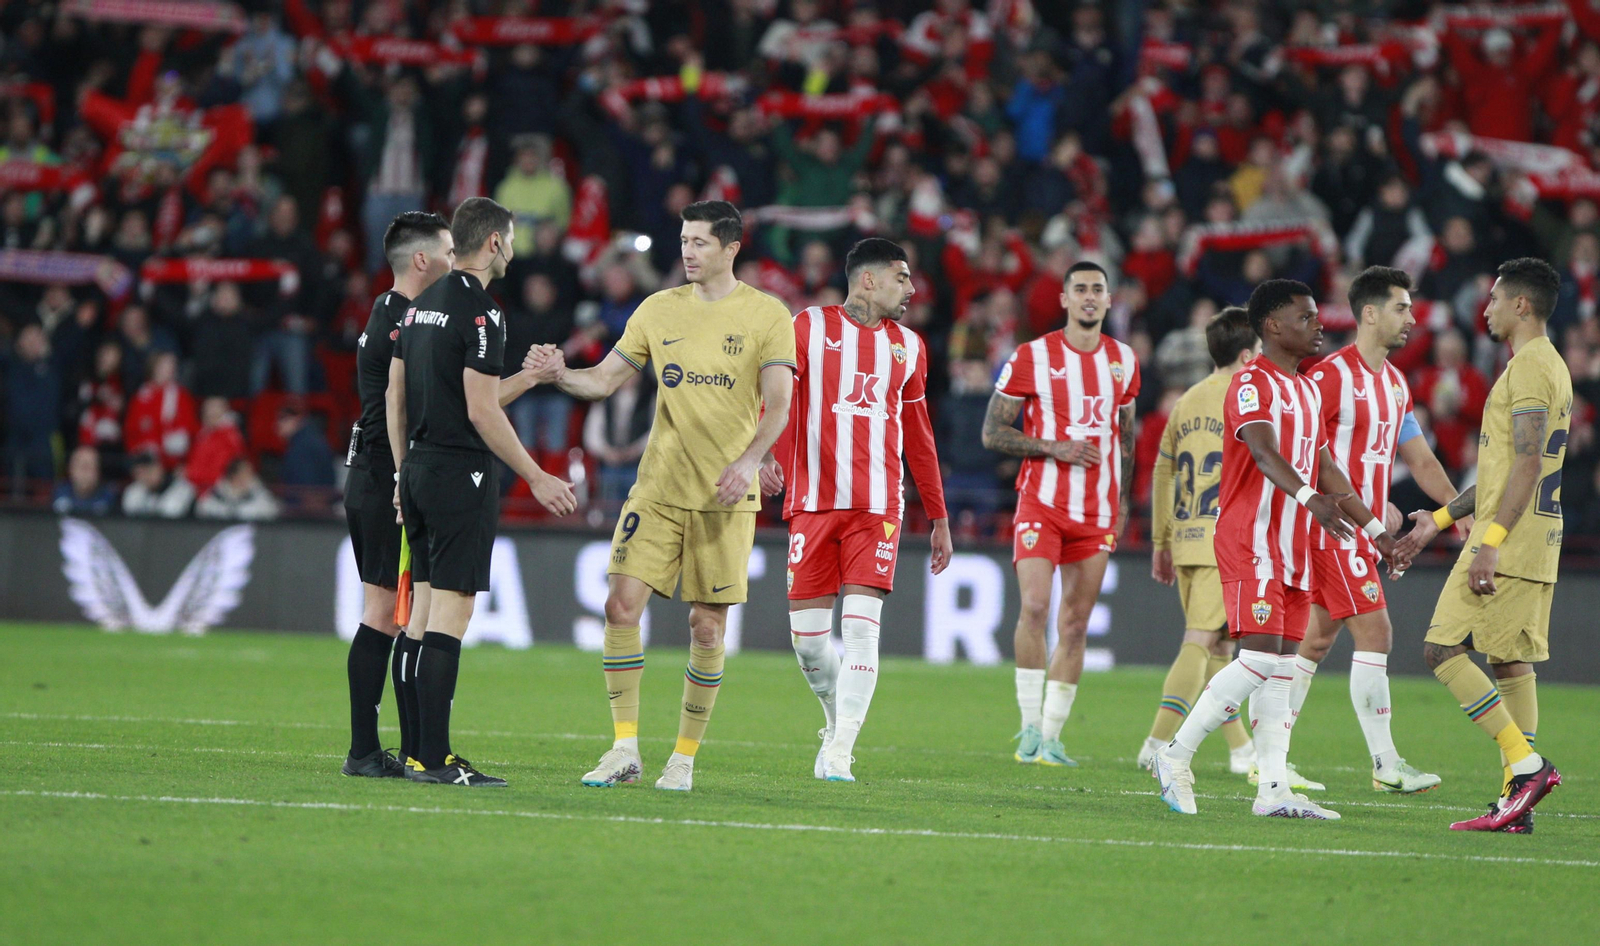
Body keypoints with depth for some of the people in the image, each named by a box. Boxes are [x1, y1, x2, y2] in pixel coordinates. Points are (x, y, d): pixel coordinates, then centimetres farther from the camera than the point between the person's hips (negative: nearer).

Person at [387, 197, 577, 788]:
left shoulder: (420, 305, 13)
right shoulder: (480, 309, -13)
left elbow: (395, 399, 18)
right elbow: (481, 412, -17)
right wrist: (537, 478, -11)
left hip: (419, 471, 9)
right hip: (463, 475, -9)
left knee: (425, 612, 11)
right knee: (450, 614, -8)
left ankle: (420, 752, 12)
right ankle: (433, 759, -11)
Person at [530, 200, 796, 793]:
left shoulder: (766, 316, -2)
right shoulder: (659, 310, 8)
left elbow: (778, 405, -8)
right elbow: (605, 380, 11)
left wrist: (748, 461, -25)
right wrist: (560, 375, -10)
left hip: (726, 496, -3)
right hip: (658, 488, 3)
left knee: (707, 626, -1)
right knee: (622, 605, -9)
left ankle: (685, 757, 11)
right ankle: (625, 750, -2)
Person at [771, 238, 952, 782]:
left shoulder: (907, 345, 15)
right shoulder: (809, 327, 4)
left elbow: (918, 437, 22)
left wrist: (939, 518, 22)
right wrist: (767, 456, -26)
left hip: (878, 507, 2)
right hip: (812, 502, -1)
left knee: (861, 626, -13)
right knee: (807, 633, 1)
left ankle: (840, 754, -14)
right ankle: (836, 723, 29)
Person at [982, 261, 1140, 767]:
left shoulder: (1124, 361, 10)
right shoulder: (1032, 357, -3)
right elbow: (992, 432, -2)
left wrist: (1121, 499, 15)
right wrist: (1054, 448, -14)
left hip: (1098, 512, 4)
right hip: (1042, 502, -4)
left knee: (1076, 623, 2)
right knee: (1034, 606, -18)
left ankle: (1051, 736, 7)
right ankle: (1030, 726, -8)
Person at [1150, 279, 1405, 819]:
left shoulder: (1307, 390, 19)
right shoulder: (1252, 384, -10)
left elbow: (1324, 467, 24)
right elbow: (1264, 452, -27)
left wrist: (1374, 529, 21)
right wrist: (1310, 498, -44)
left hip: (1294, 547, 9)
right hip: (1251, 541, -9)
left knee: (1281, 666, 5)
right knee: (1261, 657, -17)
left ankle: (1274, 789, 3)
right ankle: (1175, 757, -8)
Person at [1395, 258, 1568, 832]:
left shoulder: (1529, 366, -12)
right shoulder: (1548, 366, 20)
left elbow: (1527, 464, -21)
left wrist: (1492, 540, -26)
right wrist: (1442, 518, 29)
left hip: (1510, 540, -10)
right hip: (1538, 545, 10)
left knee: (1442, 649, -9)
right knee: (1511, 662, 9)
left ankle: (1526, 763, -14)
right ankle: (1517, 804, 6)